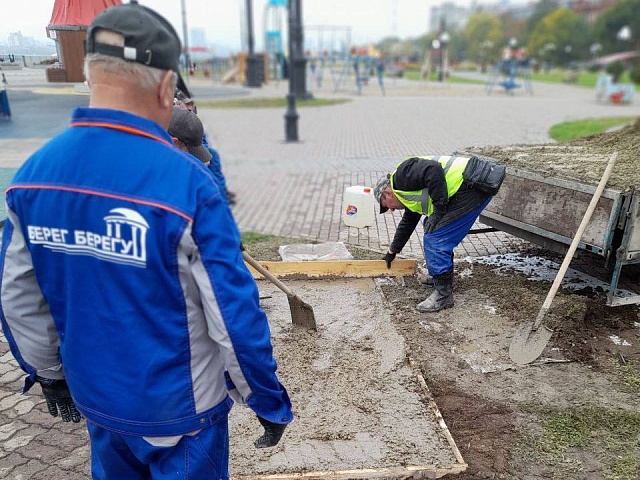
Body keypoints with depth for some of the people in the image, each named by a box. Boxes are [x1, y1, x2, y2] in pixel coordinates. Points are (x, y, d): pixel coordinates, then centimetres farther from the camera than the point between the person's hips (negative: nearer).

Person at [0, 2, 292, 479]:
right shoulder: (186, 181, -28)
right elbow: (235, 313, -23)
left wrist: (49, 374, 17)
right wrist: (269, 401, -7)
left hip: (95, 397, 5)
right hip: (179, 407, -4)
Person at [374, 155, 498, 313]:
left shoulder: (402, 175, -6)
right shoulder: (409, 196, 24)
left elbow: (434, 171, -22)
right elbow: (407, 223, 37)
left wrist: (438, 210, -18)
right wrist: (392, 252, 49)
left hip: (471, 187, -11)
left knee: (435, 238, -8)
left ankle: (443, 295, 0)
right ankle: (444, 280, 32)